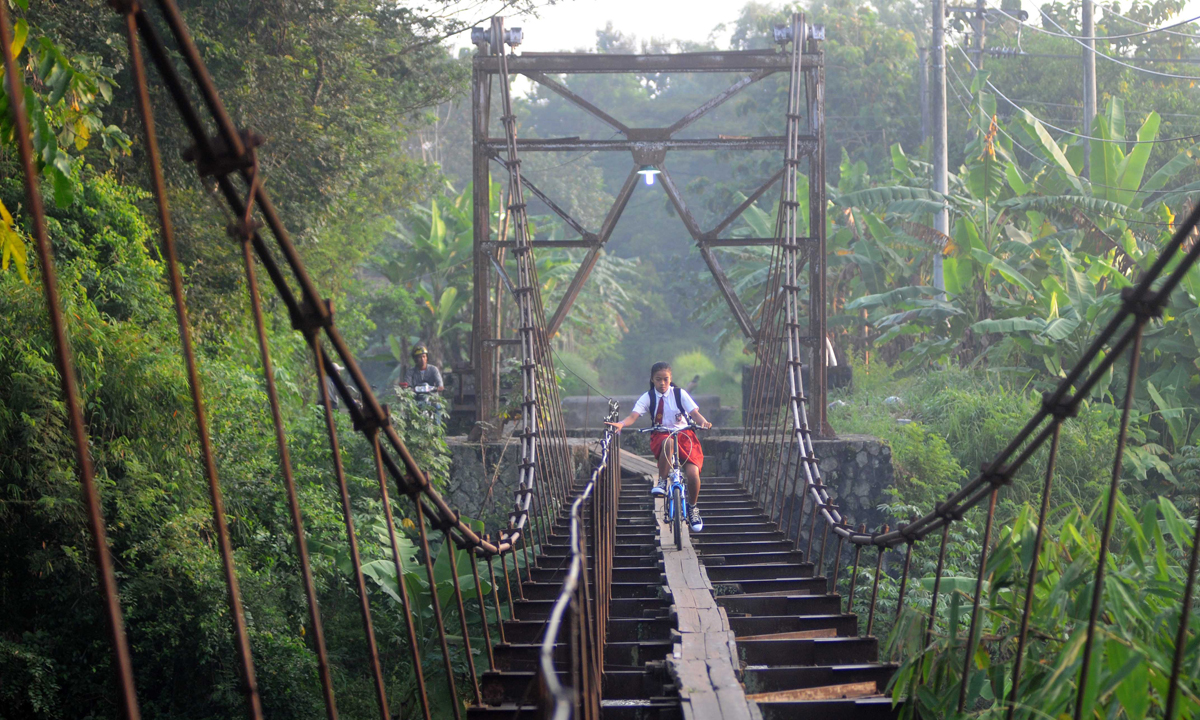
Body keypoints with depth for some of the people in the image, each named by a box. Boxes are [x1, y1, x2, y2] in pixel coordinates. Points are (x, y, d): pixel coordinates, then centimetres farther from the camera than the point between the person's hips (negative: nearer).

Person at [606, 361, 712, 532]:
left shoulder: (680, 394, -1)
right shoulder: (648, 397, -2)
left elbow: (695, 413, -10)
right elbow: (633, 416, -15)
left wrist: (703, 422, -34)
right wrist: (621, 424, -37)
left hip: (684, 434, 1)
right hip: (660, 436, -1)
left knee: (693, 473, -20)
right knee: (668, 442, -42)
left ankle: (693, 507, 8)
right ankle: (662, 482, -28)